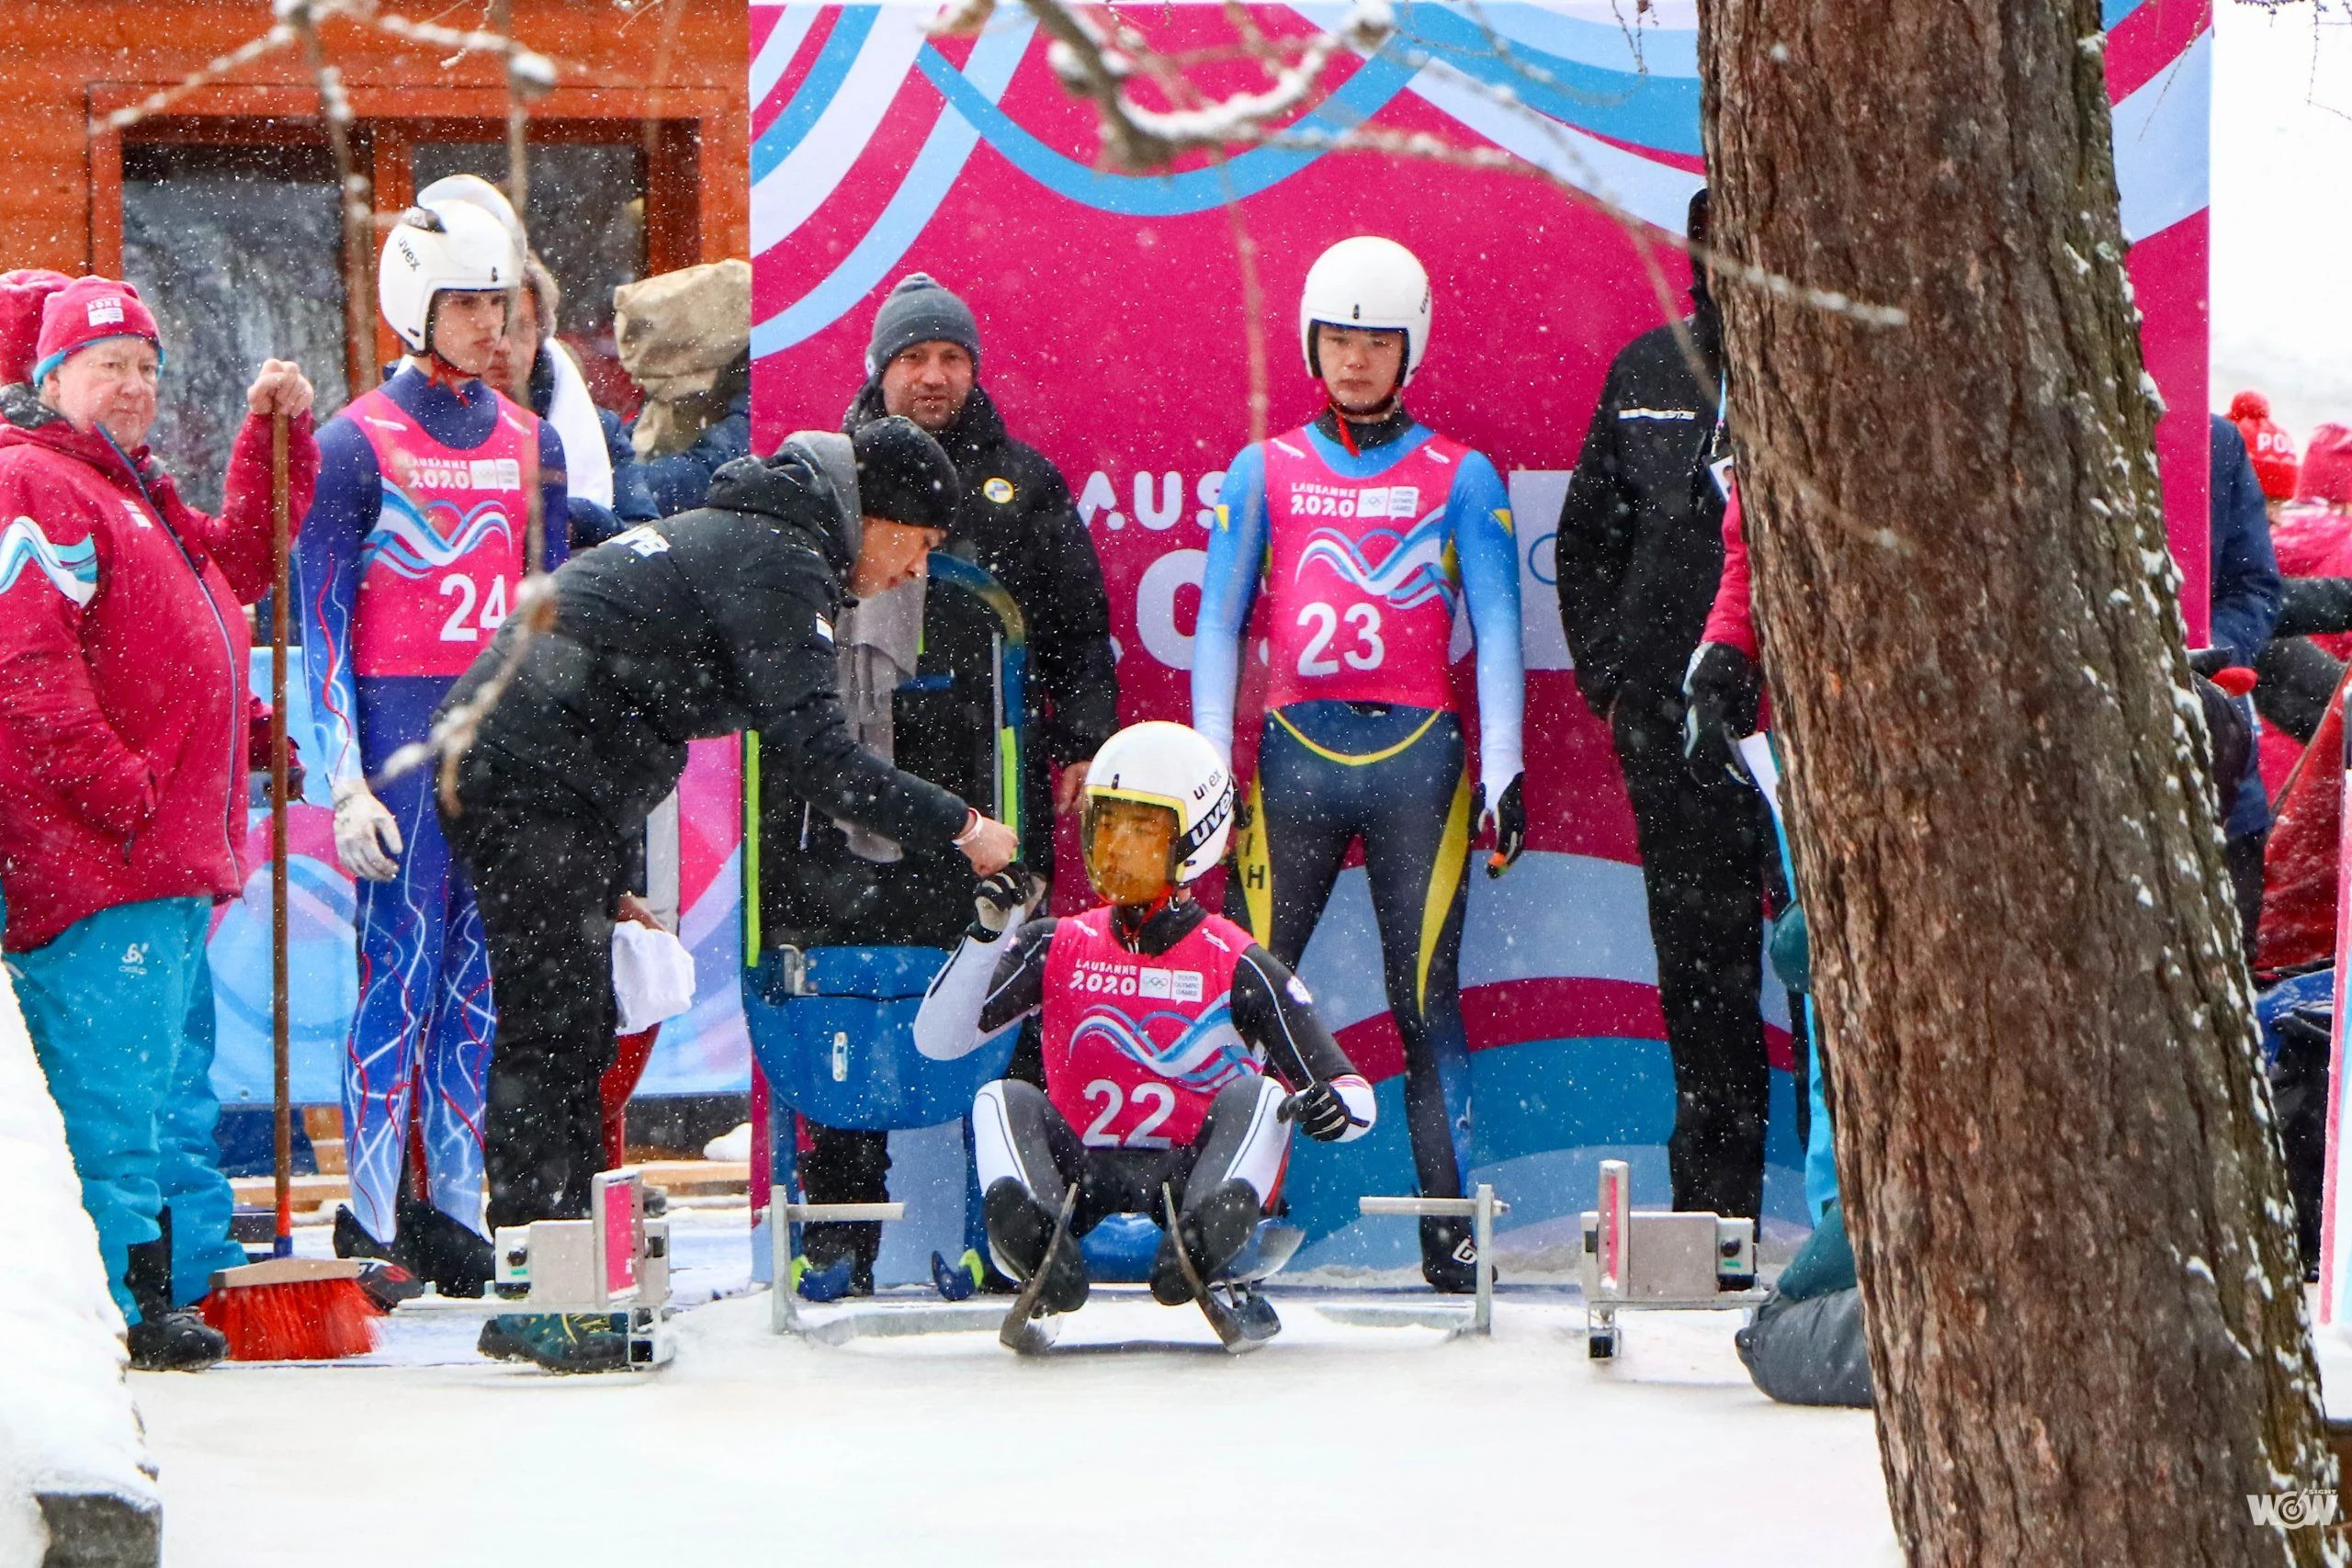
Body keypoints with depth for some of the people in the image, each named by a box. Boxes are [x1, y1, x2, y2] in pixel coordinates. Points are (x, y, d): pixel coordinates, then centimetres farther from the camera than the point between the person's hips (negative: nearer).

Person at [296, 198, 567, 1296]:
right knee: (401, 966, -8)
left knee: (481, 969, 5)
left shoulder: (530, 443, 13)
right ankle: (371, 1221, -4)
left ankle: (456, 1210, 10)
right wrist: (345, 782, -12)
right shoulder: (355, 444, -3)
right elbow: (322, 625, -5)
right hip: (397, 722, -5)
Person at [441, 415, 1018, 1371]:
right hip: (532, 783, -11)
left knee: (573, 1033, 11)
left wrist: (607, 887, 25)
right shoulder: (779, 565, -10)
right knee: (551, 1028, -11)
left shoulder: (731, 535, 22)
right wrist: (956, 826, -10)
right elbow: (810, 753, -18)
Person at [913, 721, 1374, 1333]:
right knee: (1004, 1100, -20)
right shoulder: (1057, 949, 11)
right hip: (1081, 1178, 2)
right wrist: (987, 934, -9)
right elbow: (936, 1039, 4)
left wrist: (1336, 1108, -27)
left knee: (1257, 1094, -24)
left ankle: (1201, 1245, -52)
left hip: (1196, 1172, -2)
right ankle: (1036, 1246, -50)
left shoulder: (1238, 966, 3)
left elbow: (1354, 1092, -1)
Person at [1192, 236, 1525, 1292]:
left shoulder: (1462, 478, 9)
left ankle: (1448, 1232, 0)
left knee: (1427, 1004, -2)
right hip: (1295, 751, 1)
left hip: (1418, 753, -1)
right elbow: (1218, 621, 11)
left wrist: (1503, 770, -3)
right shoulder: (1264, 473, 12)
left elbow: (1495, 628, 6)